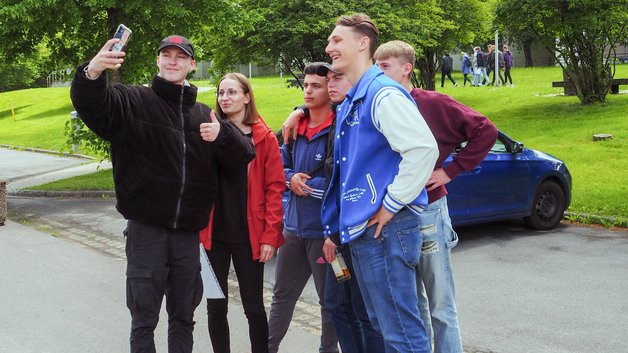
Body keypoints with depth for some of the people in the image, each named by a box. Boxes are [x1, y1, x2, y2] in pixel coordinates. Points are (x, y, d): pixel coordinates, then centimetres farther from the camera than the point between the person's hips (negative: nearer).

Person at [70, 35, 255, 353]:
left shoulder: (204, 115, 11)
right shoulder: (132, 101, -1)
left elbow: (244, 156, 5)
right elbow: (90, 102, -20)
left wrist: (222, 134, -17)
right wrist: (92, 73, -43)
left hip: (189, 232, 4)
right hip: (146, 229, -4)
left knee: (183, 317, 15)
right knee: (144, 318, 3)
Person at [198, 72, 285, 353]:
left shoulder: (264, 138, -1)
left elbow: (274, 188, -4)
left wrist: (270, 234, -11)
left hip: (249, 235, -2)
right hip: (213, 233, 2)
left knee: (253, 306, 5)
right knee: (216, 306, 8)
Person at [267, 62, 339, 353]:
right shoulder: (296, 127, 8)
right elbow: (281, 166, 16)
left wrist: (305, 184, -13)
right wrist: (291, 179, -6)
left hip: (324, 230, -7)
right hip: (293, 226, 7)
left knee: (329, 299, 9)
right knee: (282, 294, 18)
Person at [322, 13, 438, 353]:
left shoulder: (383, 94, -13)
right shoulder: (348, 105, 17)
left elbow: (423, 149, -24)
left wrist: (391, 205, -19)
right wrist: (337, 226, 17)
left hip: (384, 228, -10)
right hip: (360, 228, 10)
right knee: (382, 324, 17)